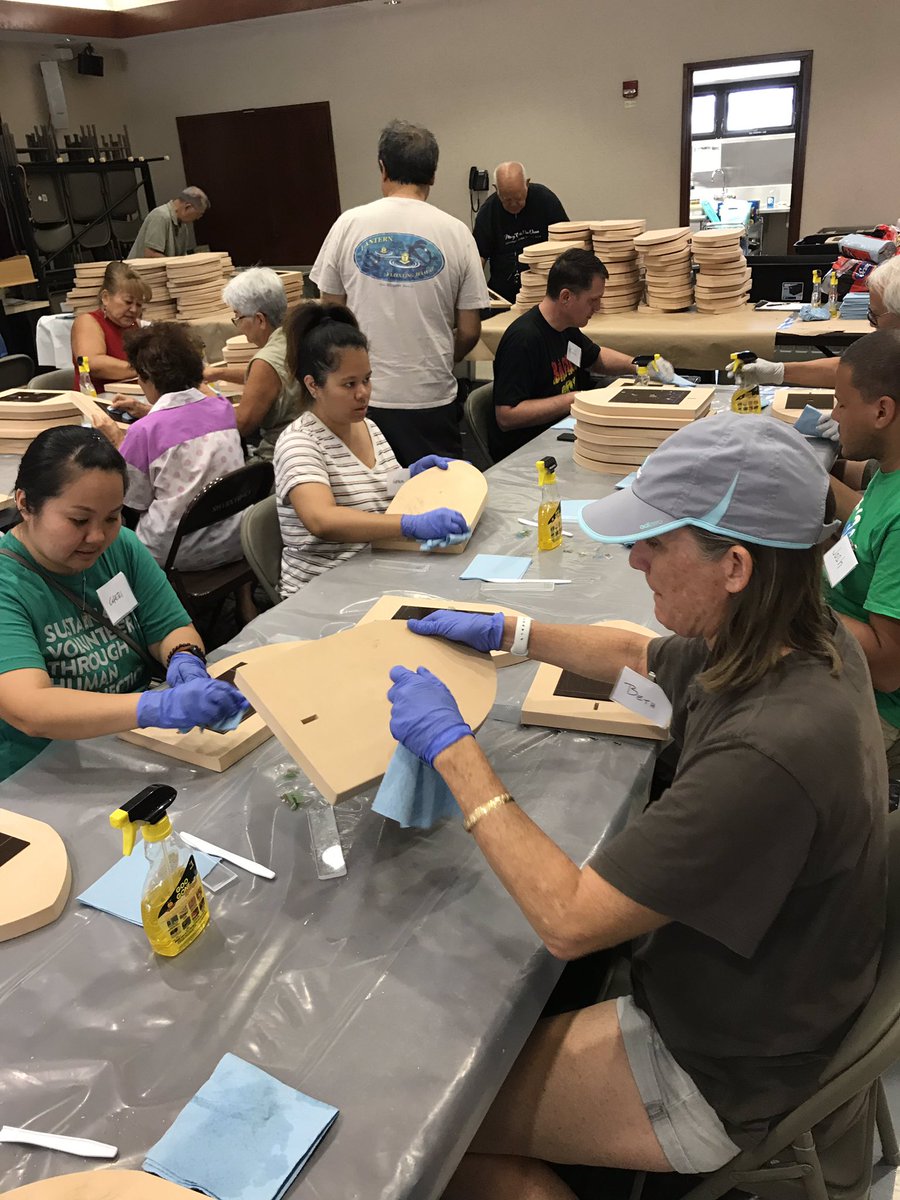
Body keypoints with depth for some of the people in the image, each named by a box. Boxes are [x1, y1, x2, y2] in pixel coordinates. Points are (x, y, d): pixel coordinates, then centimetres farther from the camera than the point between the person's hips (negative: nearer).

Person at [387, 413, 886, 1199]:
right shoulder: (799, 638, -12)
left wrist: (453, 748, -25)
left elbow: (567, 919, -31)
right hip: (743, 985, 8)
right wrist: (506, 632, 4)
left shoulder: (770, 752, -39)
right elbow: (642, 657, 9)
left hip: (720, 1072, -8)